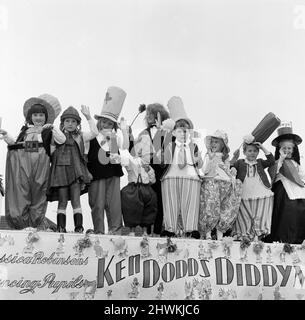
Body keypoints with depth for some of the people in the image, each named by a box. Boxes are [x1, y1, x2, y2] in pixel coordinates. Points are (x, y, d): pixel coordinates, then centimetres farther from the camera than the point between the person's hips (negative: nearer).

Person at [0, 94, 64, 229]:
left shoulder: (49, 130, 20)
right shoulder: (25, 129, 28)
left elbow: (62, 140, 3)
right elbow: (15, 143, 19)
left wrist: (52, 128, -4)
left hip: (40, 161, -2)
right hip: (22, 161, 2)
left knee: (38, 194, -2)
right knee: (21, 191, -6)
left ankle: (37, 225, 3)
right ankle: (22, 224, -1)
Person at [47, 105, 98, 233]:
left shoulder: (80, 137, 13)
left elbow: (94, 133, 0)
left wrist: (88, 117, 0)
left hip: (75, 172, 0)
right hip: (60, 171, 0)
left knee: (76, 201, -4)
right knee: (62, 202, 0)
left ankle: (79, 228, -3)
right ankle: (61, 227, 2)